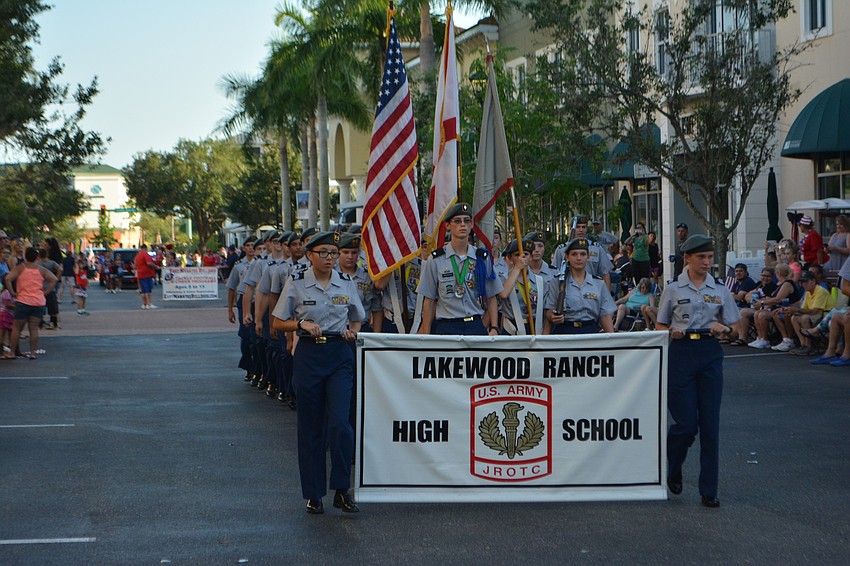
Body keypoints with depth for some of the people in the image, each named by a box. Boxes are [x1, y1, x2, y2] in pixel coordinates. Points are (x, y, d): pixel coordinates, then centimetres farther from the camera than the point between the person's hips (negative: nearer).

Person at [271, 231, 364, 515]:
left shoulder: (347, 283, 6)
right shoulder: (296, 283, 0)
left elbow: (357, 320, 18)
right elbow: (278, 323, 4)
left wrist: (351, 331, -3)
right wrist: (302, 324, -13)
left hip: (340, 355, 1)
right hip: (308, 355, -1)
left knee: (339, 422, -13)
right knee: (311, 426, 3)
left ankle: (342, 490, -1)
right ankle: (314, 494, 14)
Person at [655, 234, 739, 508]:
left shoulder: (720, 290, 7)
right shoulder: (673, 289, 1)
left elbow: (732, 326, 12)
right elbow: (660, 326, 7)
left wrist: (722, 328, -10)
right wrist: (672, 332, -14)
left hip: (710, 354, 2)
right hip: (681, 353, -2)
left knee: (710, 423, 0)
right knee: (686, 423, -6)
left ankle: (709, 490, 7)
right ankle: (672, 467, 27)